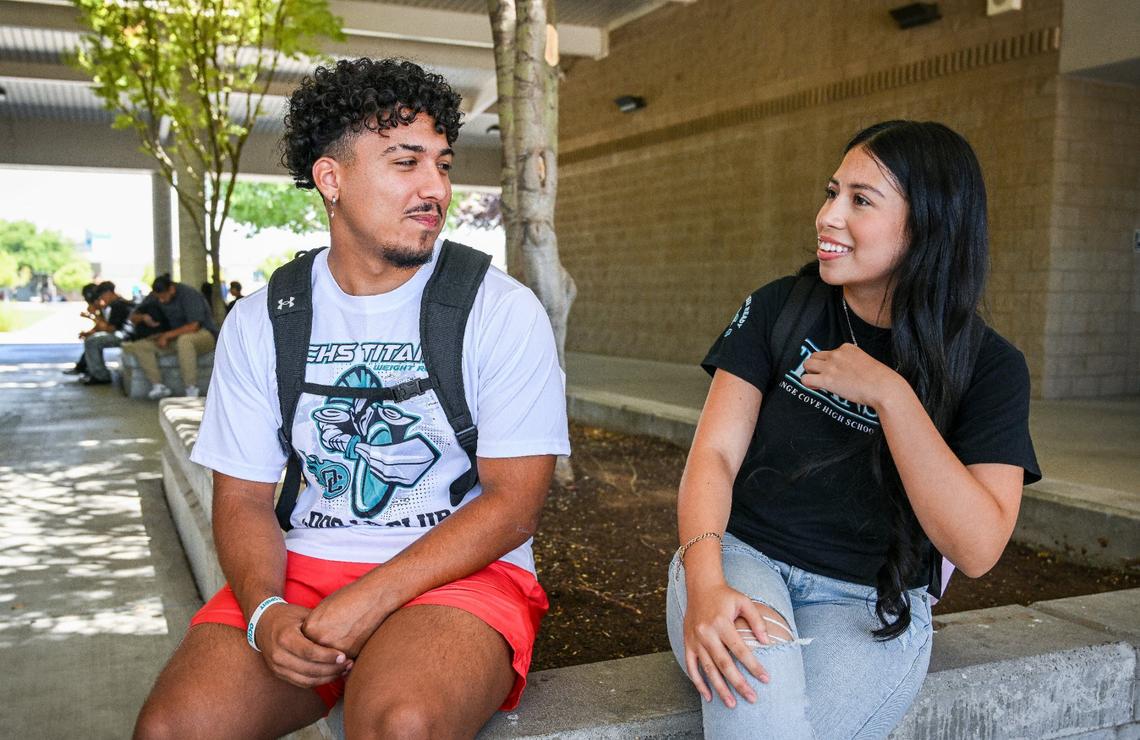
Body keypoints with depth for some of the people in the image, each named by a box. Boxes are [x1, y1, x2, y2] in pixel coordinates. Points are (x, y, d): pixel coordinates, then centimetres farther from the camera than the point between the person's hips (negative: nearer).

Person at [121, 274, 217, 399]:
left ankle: (192, 390, -39)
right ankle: (158, 386, -24)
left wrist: (166, 335, -21)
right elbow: (133, 317, 11)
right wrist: (143, 317, -13)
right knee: (139, 346, -12)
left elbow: (193, 326, -25)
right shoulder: (155, 297, 3)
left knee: (184, 339, -43)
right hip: (175, 338, 7)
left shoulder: (189, 294, -18)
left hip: (203, 333, -7)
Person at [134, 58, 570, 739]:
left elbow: (514, 503, -9)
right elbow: (243, 497, 7)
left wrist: (370, 600, -19)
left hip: (462, 571, -2)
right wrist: (265, 610, -15)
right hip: (302, 570, 3)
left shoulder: (503, 311, -5)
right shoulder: (260, 321, 6)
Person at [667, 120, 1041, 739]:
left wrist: (889, 394, -21)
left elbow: (977, 549, -14)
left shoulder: (988, 368, -4)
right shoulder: (780, 310, 1)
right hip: (744, 558, 0)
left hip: (871, 603, 0)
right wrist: (704, 581, -24)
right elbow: (715, 454, -6)